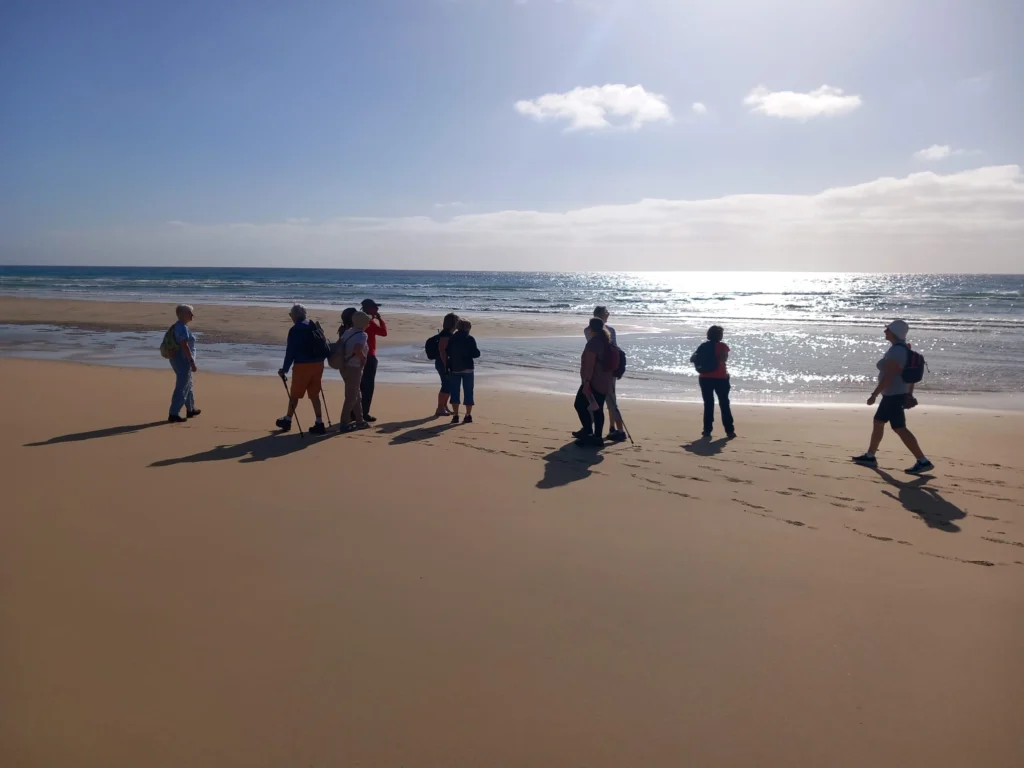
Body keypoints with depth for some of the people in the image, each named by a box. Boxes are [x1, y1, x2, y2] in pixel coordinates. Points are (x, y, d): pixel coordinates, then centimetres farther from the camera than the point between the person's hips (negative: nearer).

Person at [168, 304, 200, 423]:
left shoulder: (177, 326, 13)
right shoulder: (183, 328, -19)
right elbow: (185, 346, -25)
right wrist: (192, 363, -23)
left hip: (178, 360, 11)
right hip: (184, 361, -11)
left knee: (188, 385, 22)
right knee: (181, 388, -5)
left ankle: (191, 410, 35)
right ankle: (173, 414, -3)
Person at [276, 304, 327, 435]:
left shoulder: (295, 330, -8)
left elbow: (290, 351, -10)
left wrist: (285, 369, -4)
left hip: (303, 365, -6)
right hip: (318, 364, 6)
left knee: (294, 394, 10)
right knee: (314, 395, 11)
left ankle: (287, 420, 25)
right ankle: (319, 424, 6)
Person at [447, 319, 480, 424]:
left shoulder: (452, 339, 2)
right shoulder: (470, 339, -7)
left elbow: (447, 353, 6)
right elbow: (476, 354, -9)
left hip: (454, 369, 2)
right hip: (467, 369, -2)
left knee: (455, 392, 7)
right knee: (468, 392, 5)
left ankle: (456, 416, 3)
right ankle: (468, 415, 5)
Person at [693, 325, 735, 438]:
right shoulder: (723, 346, -4)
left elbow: (692, 359, 2)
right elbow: (724, 358, -21)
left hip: (705, 379, 2)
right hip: (721, 378, -2)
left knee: (708, 404, 8)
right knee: (724, 404, 7)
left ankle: (707, 430, 4)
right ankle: (729, 430, 7)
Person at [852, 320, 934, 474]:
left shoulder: (895, 351, -21)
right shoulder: (904, 349, 10)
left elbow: (888, 376, -25)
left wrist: (874, 395, -21)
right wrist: (910, 393, 20)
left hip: (893, 395, -11)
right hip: (898, 393, 11)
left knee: (900, 428, -8)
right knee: (878, 422, 18)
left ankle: (923, 461, -8)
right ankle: (870, 456, 27)